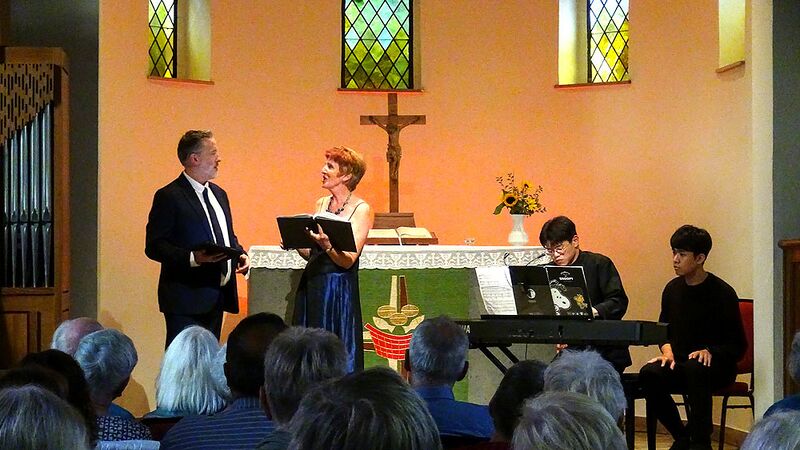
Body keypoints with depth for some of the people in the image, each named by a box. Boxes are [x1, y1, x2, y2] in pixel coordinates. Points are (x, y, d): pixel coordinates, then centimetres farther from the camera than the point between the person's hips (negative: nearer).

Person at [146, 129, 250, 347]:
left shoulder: (219, 194, 18)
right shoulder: (169, 197, -9)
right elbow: (154, 246, -14)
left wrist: (241, 255, 6)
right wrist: (193, 258, -26)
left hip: (217, 296, 8)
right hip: (187, 300, -8)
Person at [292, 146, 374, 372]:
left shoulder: (361, 209, -6)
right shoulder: (321, 204, 12)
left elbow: (348, 260, -14)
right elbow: (311, 254, 14)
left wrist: (327, 245, -31)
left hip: (339, 290, -6)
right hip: (312, 286, 6)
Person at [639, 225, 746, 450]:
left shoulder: (722, 292, -8)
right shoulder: (672, 289, 8)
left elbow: (737, 346, -6)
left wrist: (710, 352, -23)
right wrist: (667, 351, 0)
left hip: (717, 366, -5)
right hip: (680, 362, 5)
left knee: (694, 369, -39)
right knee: (648, 374, -27)